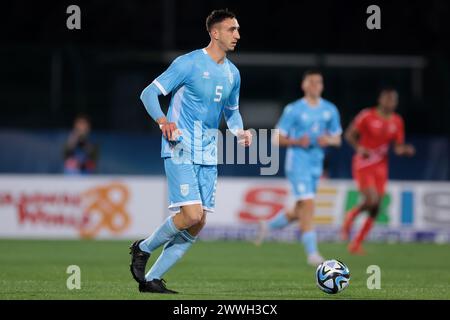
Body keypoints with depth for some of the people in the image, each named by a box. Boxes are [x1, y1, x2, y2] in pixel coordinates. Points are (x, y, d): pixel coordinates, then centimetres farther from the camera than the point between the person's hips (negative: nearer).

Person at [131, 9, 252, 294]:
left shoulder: (233, 73, 12)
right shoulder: (188, 64, -9)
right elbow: (149, 93, -8)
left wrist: (239, 131, 5)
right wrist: (163, 120, -26)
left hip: (208, 155, 7)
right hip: (181, 150, -7)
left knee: (198, 225, 1)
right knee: (191, 215, -19)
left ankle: (152, 279, 10)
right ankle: (143, 249, 6)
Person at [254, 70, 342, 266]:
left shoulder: (330, 110, 8)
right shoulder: (294, 110, -5)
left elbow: (337, 139, 14)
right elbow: (278, 139, -2)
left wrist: (329, 140, -9)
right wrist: (297, 142, -20)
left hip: (316, 165, 6)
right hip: (298, 162, -6)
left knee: (300, 211, 12)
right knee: (308, 204, -17)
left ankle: (268, 226, 37)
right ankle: (312, 253, -16)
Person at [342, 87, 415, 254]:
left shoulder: (397, 122, 3)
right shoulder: (367, 116, -11)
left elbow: (398, 147, 8)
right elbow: (349, 134, -4)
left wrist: (406, 149, -15)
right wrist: (359, 148, -21)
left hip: (380, 167, 5)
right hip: (363, 164, -5)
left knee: (375, 209, 1)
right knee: (371, 200, -22)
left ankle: (357, 243, 14)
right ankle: (351, 216, 11)